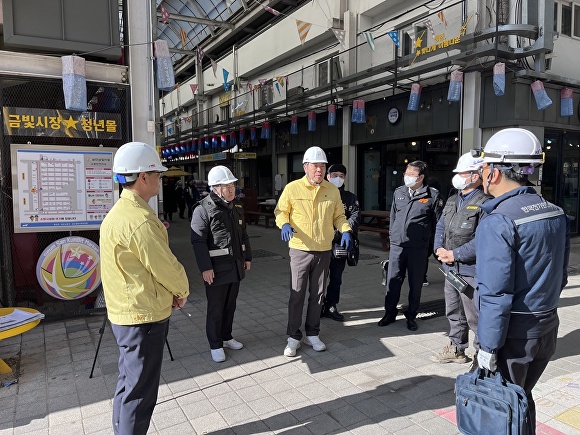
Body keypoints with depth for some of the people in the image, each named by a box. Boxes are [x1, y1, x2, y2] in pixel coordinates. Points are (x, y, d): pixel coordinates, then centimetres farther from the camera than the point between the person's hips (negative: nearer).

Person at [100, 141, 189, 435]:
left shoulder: (120, 211, 9)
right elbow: (166, 267, -20)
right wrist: (182, 290, 0)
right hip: (144, 316, -10)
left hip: (127, 312, 10)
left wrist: (171, 291, 5)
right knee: (140, 391, 3)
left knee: (129, 385, 23)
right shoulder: (140, 219, -24)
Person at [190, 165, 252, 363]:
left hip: (236, 266, 7)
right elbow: (198, 241, -16)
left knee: (230, 306, 18)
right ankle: (215, 345, 19)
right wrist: (205, 268, -18)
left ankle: (226, 337, 35)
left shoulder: (236, 209, 11)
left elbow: (243, 235, 20)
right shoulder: (203, 210, -12)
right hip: (216, 269, -7)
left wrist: (247, 257, 17)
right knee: (215, 308, 5)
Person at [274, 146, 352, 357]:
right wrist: (285, 224, -20)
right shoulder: (292, 188, -6)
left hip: (324, 251, 3)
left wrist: (346, 231, -6)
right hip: (300, 250, -3)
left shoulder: (332, 190, 5)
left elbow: (339, 216, 13)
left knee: (317, 294, 13)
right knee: (297, 294, 3)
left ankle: (312, 334, 28)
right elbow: (280, 211, 1)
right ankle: (293, 336, 18)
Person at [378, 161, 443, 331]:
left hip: (418, 248, -3)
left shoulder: (432, 195, -4)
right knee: (392, 281, 7)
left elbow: (437, 222, 0)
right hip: (397, 246, 3)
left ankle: (411, 316, 25)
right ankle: (390, 313, 23)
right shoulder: (398, 192, 8)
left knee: (416, 284, 9)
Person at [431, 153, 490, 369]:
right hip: (451, 269, 9)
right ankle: (456, 349, 37)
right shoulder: (452, 201, 13)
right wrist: (439, 250, -3)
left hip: (472, 270, -9)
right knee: (453, 312, 20)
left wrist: (455, 254, -18)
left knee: (475, 317, 1)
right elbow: (440, 227, 15)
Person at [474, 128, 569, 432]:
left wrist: (488, 346, -15)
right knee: (522, 398, 23)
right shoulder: (556, 213, 3)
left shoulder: (498, 222, -22)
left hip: (513, 334, -7)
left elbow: (496, 293, -23)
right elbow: (560, 276, 10)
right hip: (547, 328, 7)